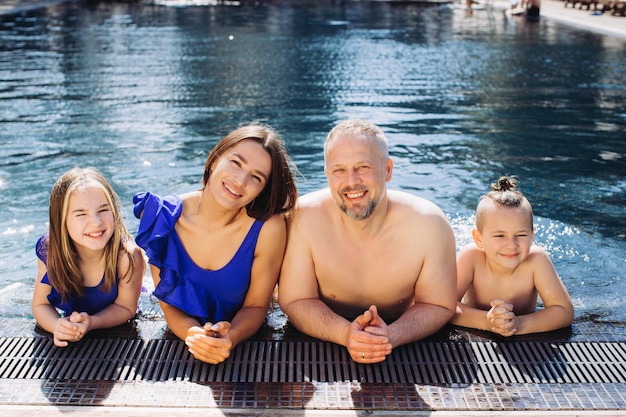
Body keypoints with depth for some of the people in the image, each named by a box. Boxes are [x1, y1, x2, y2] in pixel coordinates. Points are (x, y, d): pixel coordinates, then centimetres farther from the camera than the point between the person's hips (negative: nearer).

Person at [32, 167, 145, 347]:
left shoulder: (128, 256, -29)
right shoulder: (50, 252, -21)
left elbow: (126, 307, -14)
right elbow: (40, 305, -8)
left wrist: (91, 322, -32)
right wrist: (58, 326, -29)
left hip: (119, 331, -3)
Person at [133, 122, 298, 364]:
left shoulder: (268, 228, -17)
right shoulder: (163, 218, -12)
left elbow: (256, 306, -5)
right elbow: (168, 302, -5)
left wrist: (230, 338, -25)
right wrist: (194, 335, -24)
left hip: (244, 345, 0)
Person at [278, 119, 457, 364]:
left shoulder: (429, 225, -18)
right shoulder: (304, 219, -18)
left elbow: (439, 306, -7)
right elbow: (295, 301, -11)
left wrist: (391, 336, -27)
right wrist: (345, 333, -29)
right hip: (323, 350, 0)